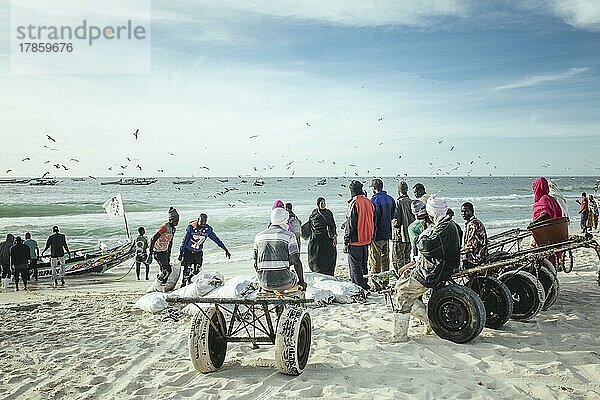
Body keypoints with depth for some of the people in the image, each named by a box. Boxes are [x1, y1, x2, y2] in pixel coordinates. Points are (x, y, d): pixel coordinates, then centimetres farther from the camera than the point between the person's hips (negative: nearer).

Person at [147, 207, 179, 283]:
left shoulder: (173, 229, 6)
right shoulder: (164, 227, -22)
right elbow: (153, 240, -24)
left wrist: (169, 255, 23)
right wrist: (150, 255, -26)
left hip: (164, 251, 8)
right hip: (158, 252, -8)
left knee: (164, 270, 8)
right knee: (167, 270, -14)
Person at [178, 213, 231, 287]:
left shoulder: (208, 229, -11)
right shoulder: (191, 227, -19)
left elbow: (216, 239, -3)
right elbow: (184, 241, -12)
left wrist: (225, 250, -3)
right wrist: (181, 254, -11)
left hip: (198, 252, 3)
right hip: (188, 251, -3)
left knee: (197, 270, 1)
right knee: (187, 270, -8)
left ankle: (189, 278, 32)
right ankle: (183, 283, 13)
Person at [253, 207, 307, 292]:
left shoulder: (259, 236, 9)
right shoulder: (289, 236, -3)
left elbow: (255, 264, 12)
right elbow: (297, 262, -9)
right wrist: (302, 282, 4)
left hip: (264, 283, 4)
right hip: (283, 282, -3)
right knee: (298, 278, 29)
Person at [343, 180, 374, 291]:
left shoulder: (354, 203, -15)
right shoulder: (369, 202, 6)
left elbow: (350, 224, -16)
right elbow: (372, 222, 13)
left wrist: (346, 242, -11)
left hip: (355, 240, -8)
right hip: (367, 240, 8)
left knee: (355, 266, -1)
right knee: (363, 264, 18)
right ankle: (365, 285, 25)